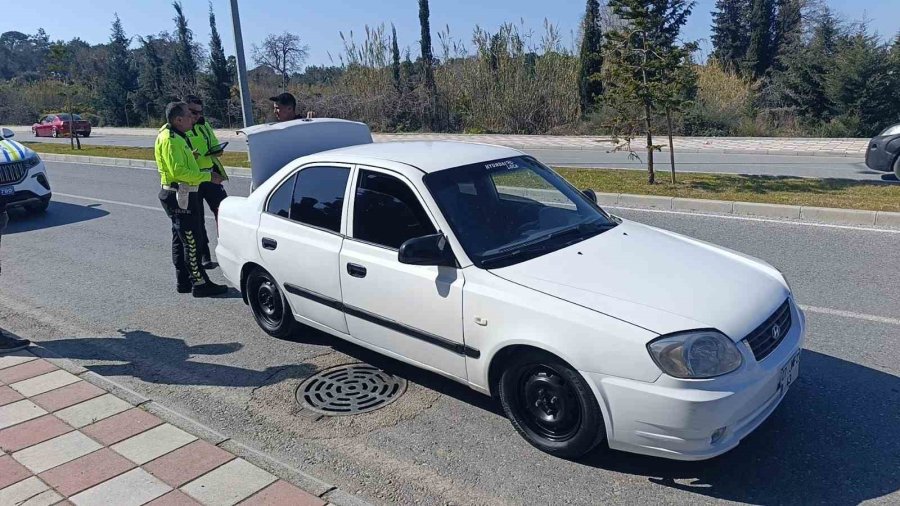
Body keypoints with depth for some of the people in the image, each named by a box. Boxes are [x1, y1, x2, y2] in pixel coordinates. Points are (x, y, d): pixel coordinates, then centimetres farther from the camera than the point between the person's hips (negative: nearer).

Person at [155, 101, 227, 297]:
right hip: (180, 196, -11)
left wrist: (191, 156, 9)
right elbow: (179, 172, -25)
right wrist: (208, 176, -23)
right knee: (191, 241, -7)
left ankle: (184, 281, 24)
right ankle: (200, 284, -2)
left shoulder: (176, 136, 16)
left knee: (181, 240, 15)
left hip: (181, 195, 11)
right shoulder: (170, 140, -18)